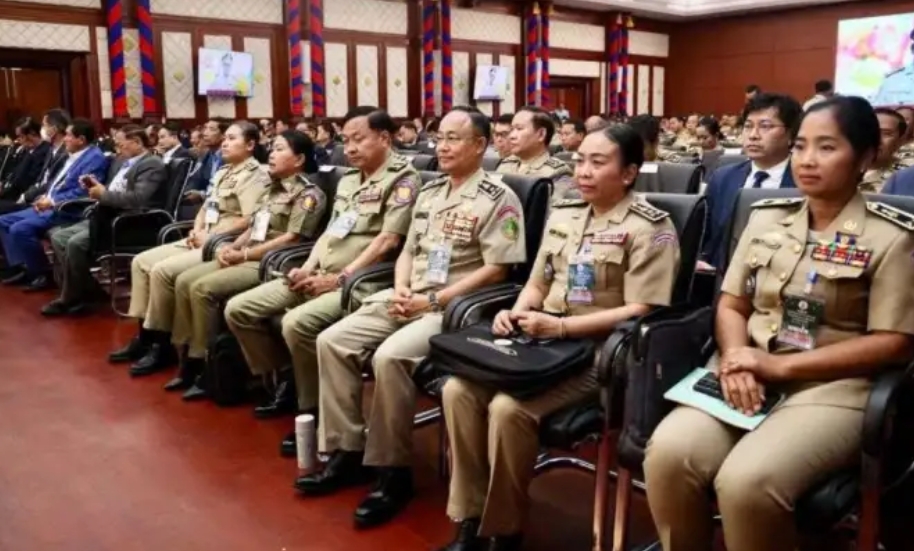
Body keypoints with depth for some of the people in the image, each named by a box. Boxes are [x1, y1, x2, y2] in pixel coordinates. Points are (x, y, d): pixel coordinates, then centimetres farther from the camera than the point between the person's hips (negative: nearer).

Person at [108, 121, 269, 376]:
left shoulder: (253, 175, -11)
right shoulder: (223, 172, 19)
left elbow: (249, 220, -22)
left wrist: (210, 236, -15)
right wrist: (196, 230, 3)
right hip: (202, 241, 10)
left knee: (162, 270, -24)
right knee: (142, 262, 2)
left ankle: (163, 344, -10)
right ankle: (145, 336, 5)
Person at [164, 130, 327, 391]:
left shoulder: (308, 194, -7)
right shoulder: (273, 189, 21)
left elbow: (292, 239, -16)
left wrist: (243, 254, -15)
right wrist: (230, 247, 1)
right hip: (247, 257, 9)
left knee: (202, 288, -23)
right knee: (184, 281, -6)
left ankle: (201, 362, -10)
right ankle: (187, 358, -2)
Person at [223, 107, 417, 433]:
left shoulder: (403, 179, -6)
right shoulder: (348, 180, 20)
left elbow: (388, 241, -15)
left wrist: (340, 278, -18)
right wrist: (307, 268, 3)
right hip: (319, 275, 9)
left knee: (298, 322, -34)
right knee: (238, 309, -1)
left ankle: (313, 410, -12)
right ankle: (286, 382, 13)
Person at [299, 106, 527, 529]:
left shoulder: (498, 199, -7)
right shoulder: (429, 193, 17)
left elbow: (497, 270, -13)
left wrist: (434, 300, -16)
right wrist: (399, 290, -2)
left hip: (455, 308, -8)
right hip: (407, 299, 8)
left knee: (390, 356, -31)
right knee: (333, 341, -7)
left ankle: (394, 472, -13)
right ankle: (347, 452, 1)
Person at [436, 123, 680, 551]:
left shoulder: (649, 228, -7)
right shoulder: (561, 214, 14)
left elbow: (641, 312, -15)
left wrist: (560, 326, -21)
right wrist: (517, 313, -5)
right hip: (540, 341, 7)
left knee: (509, 408, -28)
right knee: (458, 390, -14)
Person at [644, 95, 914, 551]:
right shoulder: (766, 217, 13)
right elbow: (731, 305, 11)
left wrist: (782, 365, -14)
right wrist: (735, 359, -11)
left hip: (833, 387, -3)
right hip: (748, 375, 4)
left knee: (747, 480, -32)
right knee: (668, 452, -25)